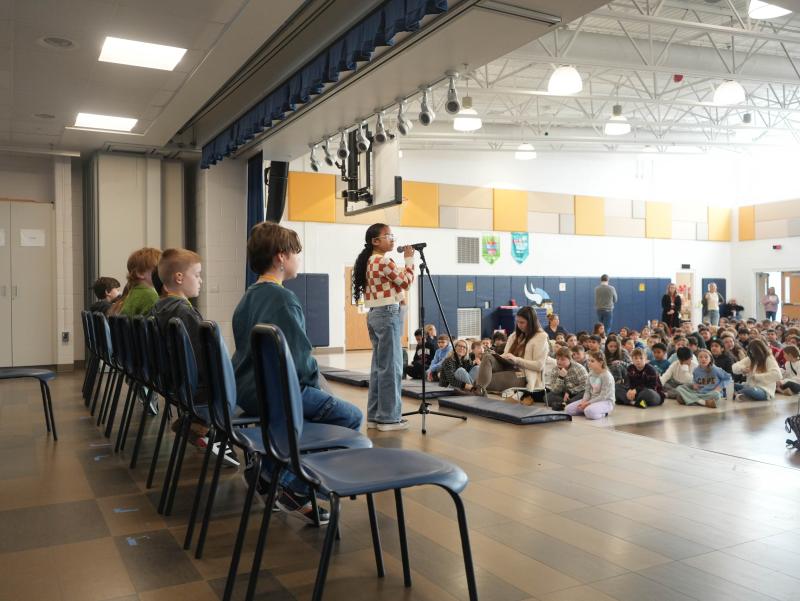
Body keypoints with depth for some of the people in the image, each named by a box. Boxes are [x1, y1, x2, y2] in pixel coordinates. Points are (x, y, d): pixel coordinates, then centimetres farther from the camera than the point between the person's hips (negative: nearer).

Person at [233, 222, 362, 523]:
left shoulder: (247, 297, 12)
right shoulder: (283, 298, -17)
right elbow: (300, 354, -22)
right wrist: (313, 380, 0)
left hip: (248, 392, 10)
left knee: (315, 399, 29)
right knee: (351, 416, -1)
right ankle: (297, 489, -2)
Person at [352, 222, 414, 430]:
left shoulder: (369, 262, 15)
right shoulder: (384, 261, -14)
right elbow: (406, 282, -10)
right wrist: (409, 259, -1)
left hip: (374, 314, 10)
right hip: (388, 314, -10)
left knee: (378, 365, 11)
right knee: (391, 366, -5)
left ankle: (375, 415, 15)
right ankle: (389, 417, -2)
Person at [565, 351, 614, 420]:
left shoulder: (606, 375, -19)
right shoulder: (591, 374, 4)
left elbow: (603, 396, -22)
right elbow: (587, 391, 7)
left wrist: (588, 403, -21)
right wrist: (584, 401, -13)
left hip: (606, 401, -7)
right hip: (591, 400, 7)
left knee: (589, 412, -39)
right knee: (568, 409, -7)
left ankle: (603, 413, -9)